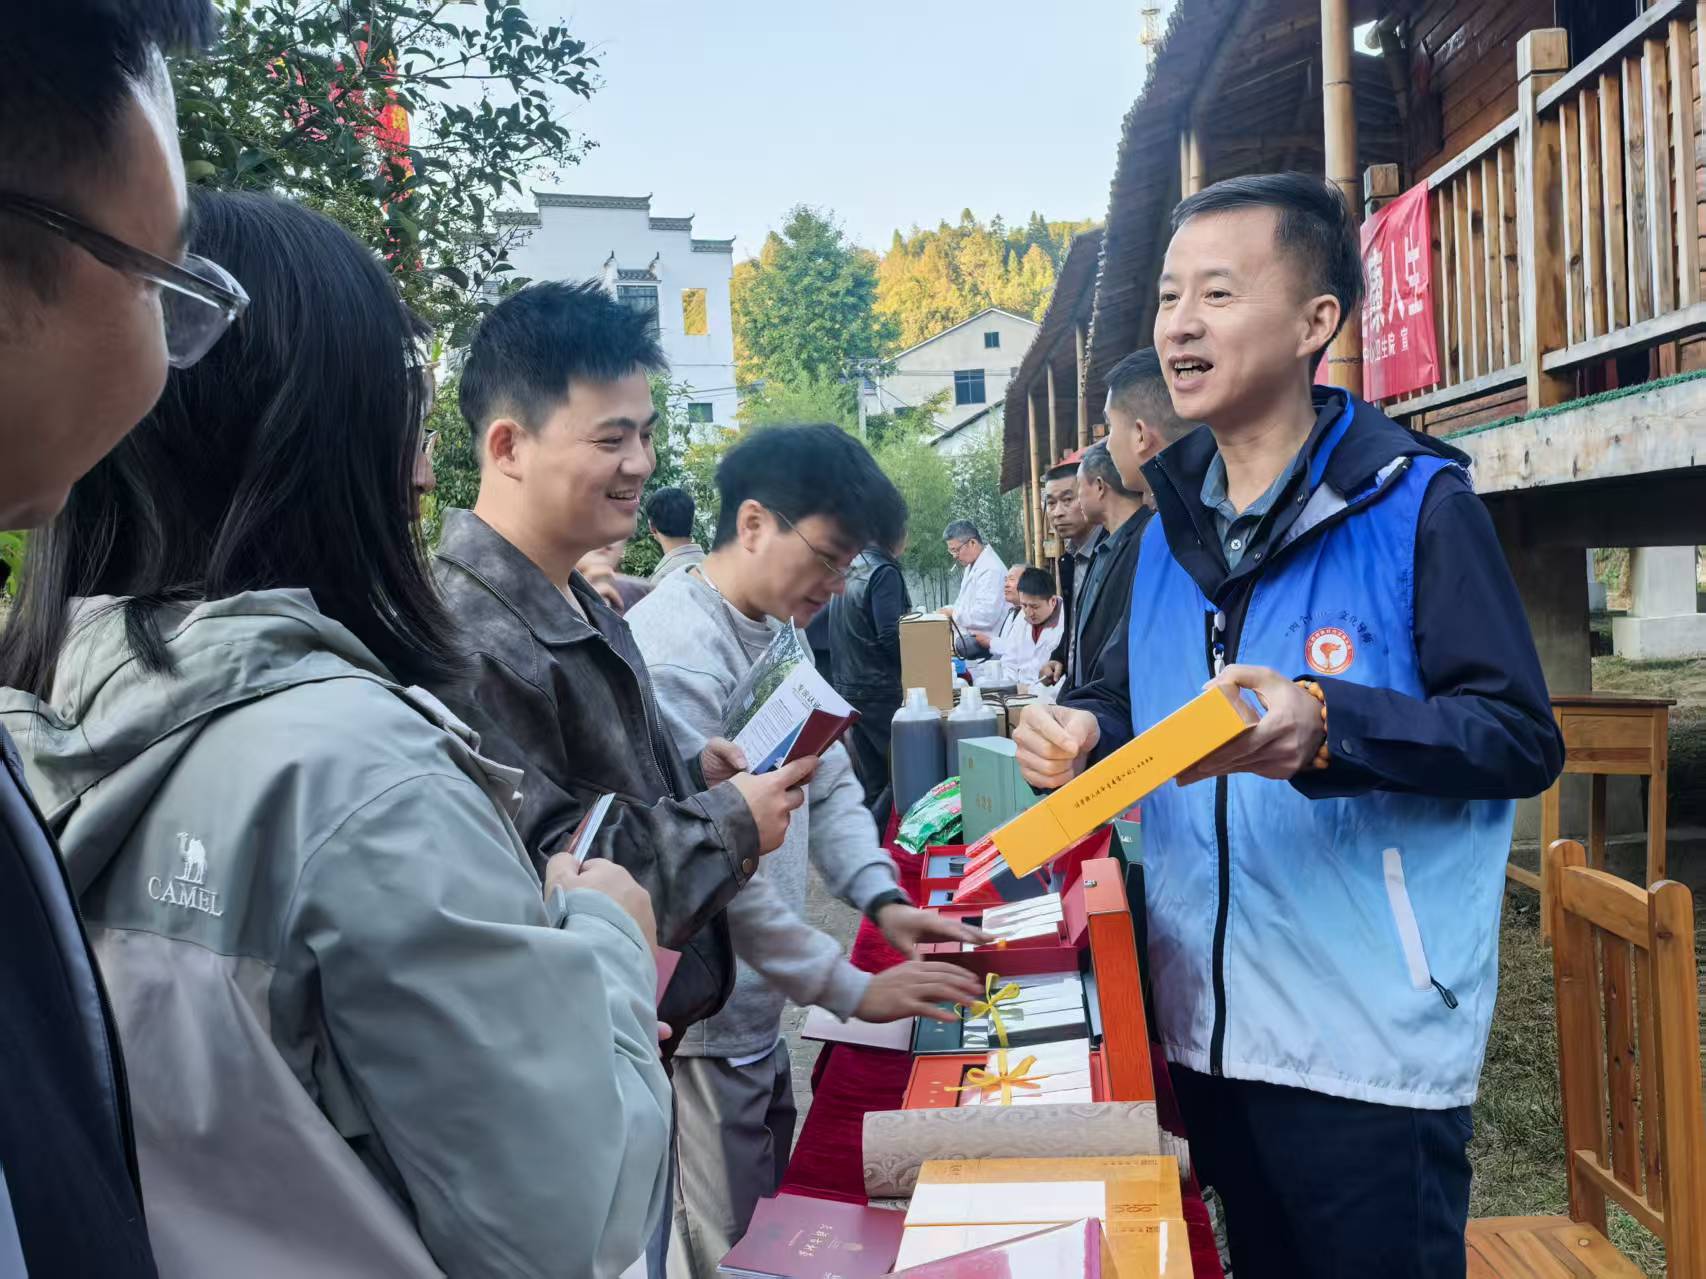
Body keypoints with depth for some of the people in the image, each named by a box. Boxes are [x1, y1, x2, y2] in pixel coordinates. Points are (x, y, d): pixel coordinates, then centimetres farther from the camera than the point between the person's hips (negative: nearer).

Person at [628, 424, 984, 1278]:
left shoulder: (779, 631, 8)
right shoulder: (671, 654, -24)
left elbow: (830, 785, 11)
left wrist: (881, 899, -6)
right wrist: (852, 990, -19)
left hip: (760, 1011, 9)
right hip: (698, 1027, -9)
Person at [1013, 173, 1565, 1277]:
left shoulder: (1416, 502, -11)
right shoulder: (1172, 528, 8)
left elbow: (1523, 739, -15)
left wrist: (1325, 729, -29)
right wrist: (1092, 738, -3)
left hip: (1370, 1045, -6)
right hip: (1207, 1025, 6)